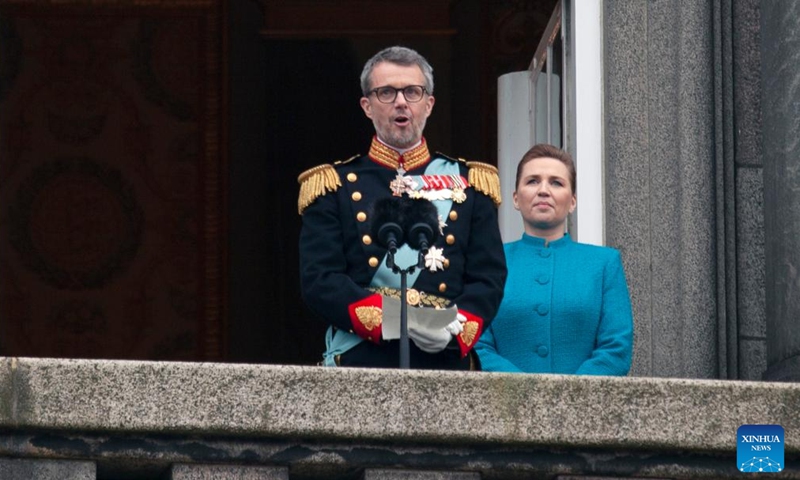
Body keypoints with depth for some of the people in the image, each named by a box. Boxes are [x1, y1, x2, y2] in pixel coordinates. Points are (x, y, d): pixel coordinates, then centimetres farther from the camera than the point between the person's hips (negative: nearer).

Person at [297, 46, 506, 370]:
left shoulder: (469, 183, 15)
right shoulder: (334, 186, 10)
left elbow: (488, 277, 8)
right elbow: (319, 281, 0)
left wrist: (453, 331, -11)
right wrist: (388, 320, -15)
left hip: (446, 364, 1)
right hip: (361, 363, -1)